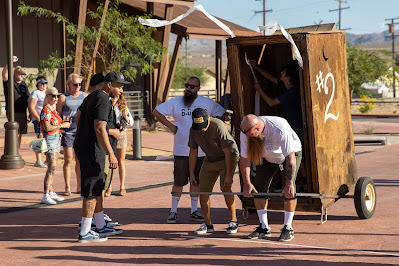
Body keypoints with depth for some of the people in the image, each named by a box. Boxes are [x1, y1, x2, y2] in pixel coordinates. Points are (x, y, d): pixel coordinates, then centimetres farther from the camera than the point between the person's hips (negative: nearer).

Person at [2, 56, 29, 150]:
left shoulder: (24, 84, 15)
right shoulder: (9, 82, -1)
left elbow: (28, 100, 17)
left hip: (22, 113, 6)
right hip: (12, 112, -6)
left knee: (20, 135, 9)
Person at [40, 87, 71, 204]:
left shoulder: (53, 110, 16)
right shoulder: (46, 110, -13)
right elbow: (47, 127, -20)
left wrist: (64, 123, 10)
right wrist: (62, 125, -13)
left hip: (56, 138, 10)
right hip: (50, 139, -10)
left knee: (52, 168, 14)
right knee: (52, 168, -13)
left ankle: (51, 193, 21)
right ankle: (46, 196, -13)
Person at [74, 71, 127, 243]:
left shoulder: (92, 97, 16)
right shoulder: (103, 100, -16)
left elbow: (79, 119, 24)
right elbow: (99, 128, -23)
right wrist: (111, 154, -24)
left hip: (81, 146, 10)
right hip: (92, 150, -10)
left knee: (98, 189, 17)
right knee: (92, 192, -6)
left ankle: (101, 227, 26)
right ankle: (85, 233, -4)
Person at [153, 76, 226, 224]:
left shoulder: (208, 103, 6)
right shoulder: (175, 102, -1)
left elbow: (222, 114, 22)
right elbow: (156, 112, 4)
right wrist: (171, 126, -2)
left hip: (200, 150, 2)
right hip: (181, 150, -2)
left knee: (196, 181, 9)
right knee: (179, 182, -2)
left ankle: (194, 211, 18)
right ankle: (173, 211, 8)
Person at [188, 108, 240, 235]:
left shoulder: (218, 127, -29)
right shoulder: (193, 130, -11)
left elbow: (227, 152, -27)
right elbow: (193, 152, 2)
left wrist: (228, 175, -28)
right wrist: (191, 173, 2)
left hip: (229, 158, -6)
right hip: (210, 160, 6)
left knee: (225, 188, -21)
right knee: (203, 190, -2)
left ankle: (233, 221, -8)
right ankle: (207, 224, 9)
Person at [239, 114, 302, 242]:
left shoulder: (280, 130, -40)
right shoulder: (245, 133, -24)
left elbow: (290, 157, -36)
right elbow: (244, 158, -15)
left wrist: (289, 184, -38)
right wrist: (247, 183, -21)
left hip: (291, 152, -5)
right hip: (267, 158, 5)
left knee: (289, 190, -19)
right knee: (258, 187, -6)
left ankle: (288, 228, -8)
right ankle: (264, 228, 3)